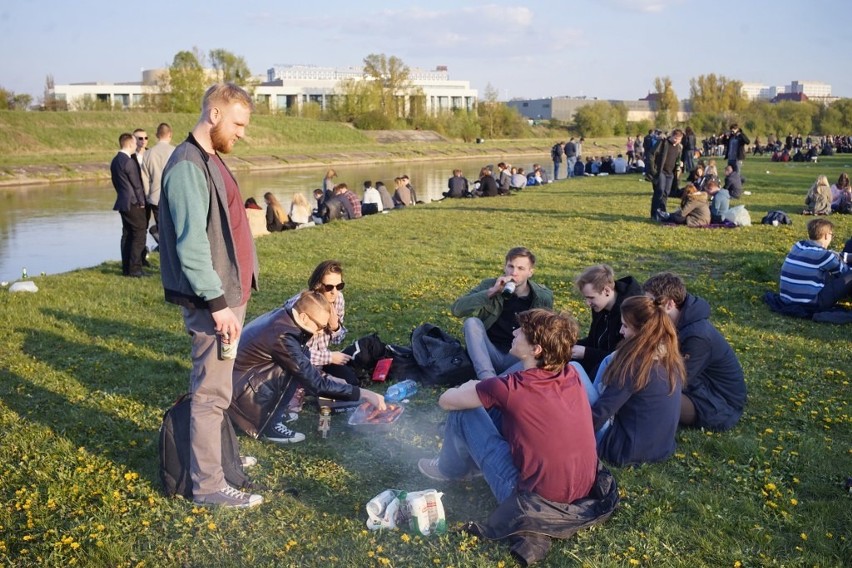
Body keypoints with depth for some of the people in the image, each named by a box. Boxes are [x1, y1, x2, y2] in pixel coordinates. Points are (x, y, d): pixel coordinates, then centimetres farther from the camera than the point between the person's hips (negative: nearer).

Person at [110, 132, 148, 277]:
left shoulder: (115, 161, 12)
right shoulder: (129, 162, -17)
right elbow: (137, 184, -14)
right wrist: (141, 201, -5)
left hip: (123, 203, 10)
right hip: (133, 204, -10)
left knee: (127, 235, 12)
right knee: (139, 235, -5)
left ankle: (126, 268, 15)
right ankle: (134, 269, -7)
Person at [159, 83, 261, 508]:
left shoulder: (211, 160, 14)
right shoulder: (188, 166, -17)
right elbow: (191, 244, -23)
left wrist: (231, 295, 18)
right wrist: (217, 302, -24)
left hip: (228, 293, 10)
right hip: (212, 301, -10)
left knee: (218, 386, 20)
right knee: (211, 393, -3)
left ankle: (220, 455, 35)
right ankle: (207, 485, 7)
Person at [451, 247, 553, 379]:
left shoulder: (544, 297, 1)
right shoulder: (489, 285, -1)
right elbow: (456, 309, -13)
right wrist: (491, 292, -22)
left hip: (520, 358, 0)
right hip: (488, 355, 0)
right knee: (472, 322, -26)